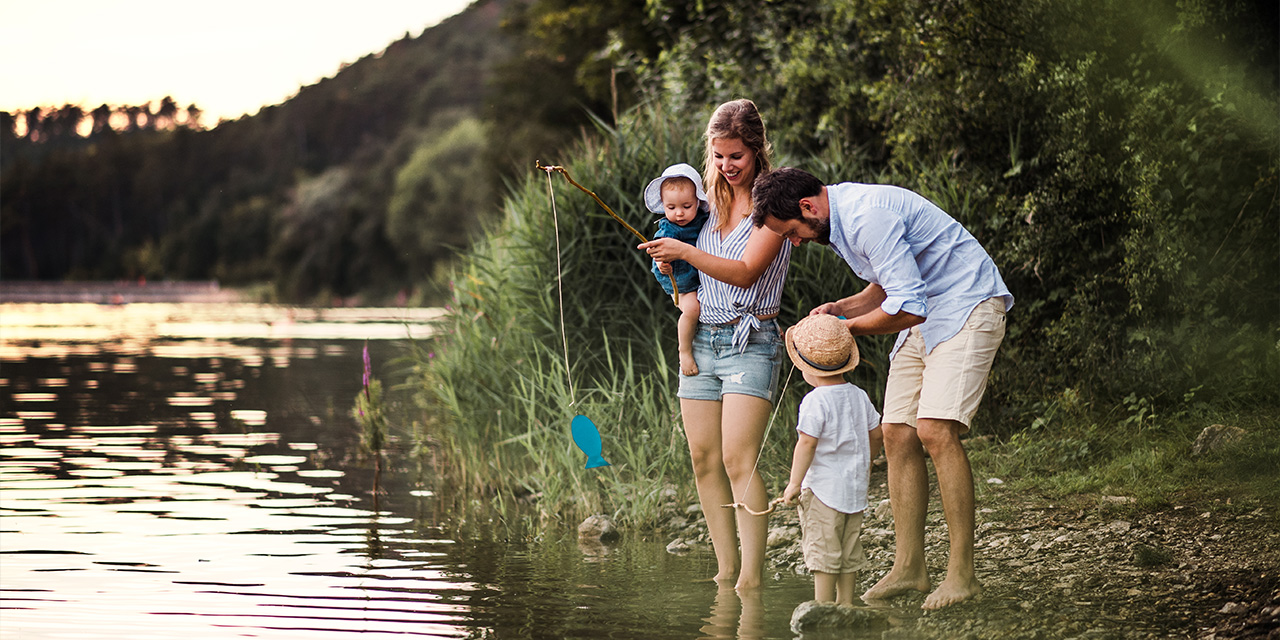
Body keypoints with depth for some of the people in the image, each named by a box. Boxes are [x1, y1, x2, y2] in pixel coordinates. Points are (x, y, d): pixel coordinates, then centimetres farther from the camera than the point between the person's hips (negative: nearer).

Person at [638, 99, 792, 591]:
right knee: (703, 458, 3)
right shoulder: (712, 203, 14)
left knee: (739, 458, -16)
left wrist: (686, 252, -24)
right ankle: (726, 568, 10)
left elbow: (745, 272, -17)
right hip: (701, 340, 7)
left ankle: (752, 574, -15)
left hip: (750, 342, -7)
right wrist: (671, 268, 2)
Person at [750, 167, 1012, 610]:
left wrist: (848, 328, -12)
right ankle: (909, 567, 7)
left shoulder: (868, 217, -25)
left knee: (935, 430, -20)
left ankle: (962, 573, -17)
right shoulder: (839, 217, 8)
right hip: (924, 318, 10)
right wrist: (840, 309, 5)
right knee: (897, 434, 2)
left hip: (967, 307, -10)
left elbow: (906, 306, -28)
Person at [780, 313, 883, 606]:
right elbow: (875, 433, 14)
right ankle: (846, 600, 20)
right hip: (855, 484, 8)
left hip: (823, 486, -8)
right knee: (849, 550, 14)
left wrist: (795, 482, -14)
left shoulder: (816, 401, -15)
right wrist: (866, 464, 31)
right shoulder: (859, 396, 7)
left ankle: (823, 603, -2)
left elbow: (807, 442, -20)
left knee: (822, 549, -3)